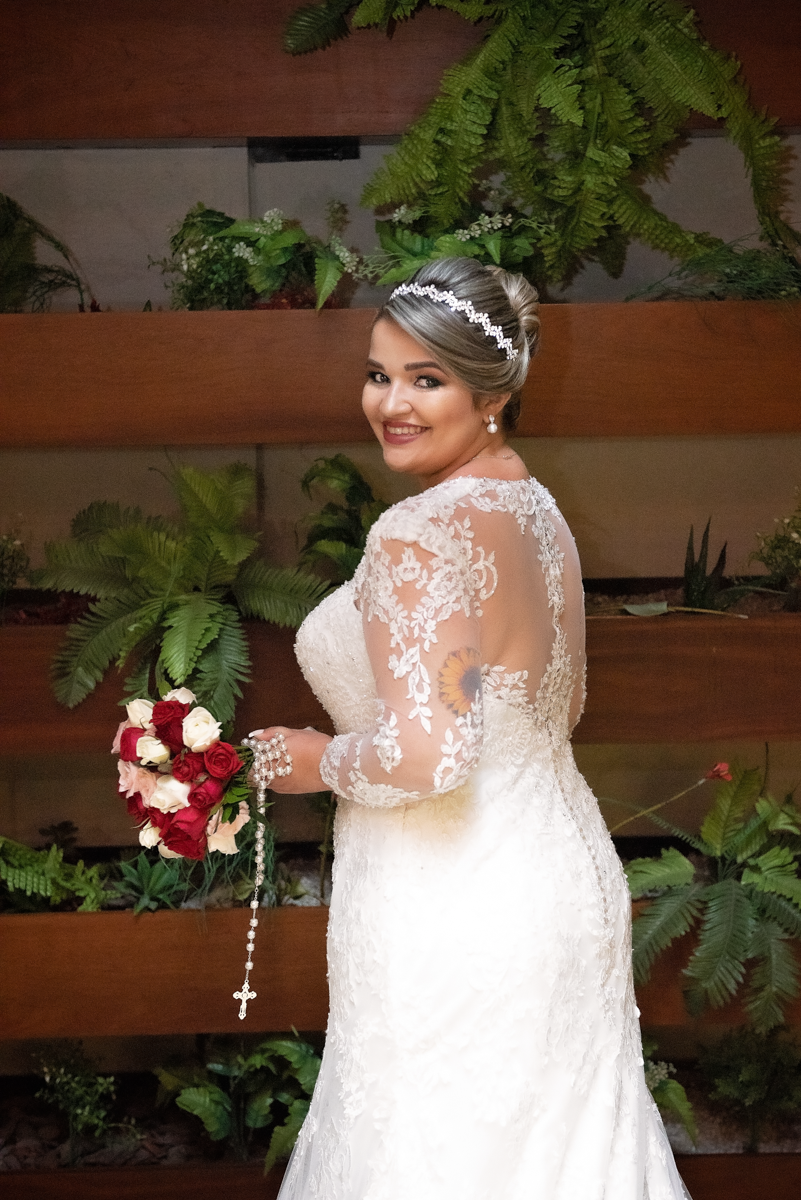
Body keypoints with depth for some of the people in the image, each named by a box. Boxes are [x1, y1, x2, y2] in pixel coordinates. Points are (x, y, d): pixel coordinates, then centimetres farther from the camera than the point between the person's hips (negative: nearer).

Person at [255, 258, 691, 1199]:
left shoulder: (418, 533, -21)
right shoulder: (538, 511, 7)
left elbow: (428, 755, -28)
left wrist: (319, 760, -9)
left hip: (452, 912, -9)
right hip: (564, 880, 9)